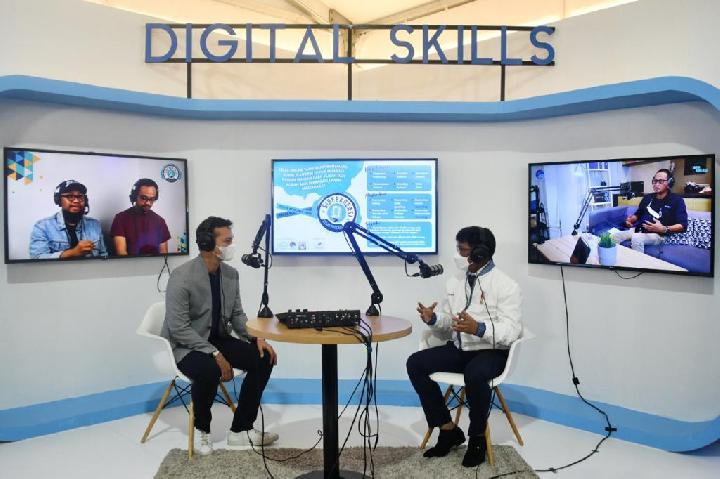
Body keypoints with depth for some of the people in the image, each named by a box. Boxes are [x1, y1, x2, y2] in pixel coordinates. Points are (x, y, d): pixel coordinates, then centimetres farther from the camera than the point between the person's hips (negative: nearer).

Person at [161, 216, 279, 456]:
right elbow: (179, 329, -25)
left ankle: (241, 430, 1)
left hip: (217, 339, 7)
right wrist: (215, 354, -29)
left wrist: (257, 337, -9)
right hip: (185, 345, -7)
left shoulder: (231, 274, 0)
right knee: (209, 371, -37)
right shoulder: (182, 277, -22)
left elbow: (237, 314, 9)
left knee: (263, 359, -11)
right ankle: (201, 429, -6)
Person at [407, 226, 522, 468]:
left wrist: (479, 328, -34)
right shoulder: (455, 281, 8)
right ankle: (448, 429, -1)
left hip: (491, 352, -6)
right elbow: (448, 322, 11)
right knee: (415, 363, -13)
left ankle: (477, 438, -9)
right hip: (459, 348, 6)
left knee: (474, 374, -38)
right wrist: (432, 319, -11)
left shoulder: (506, 285, -10)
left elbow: (511, 330, -19)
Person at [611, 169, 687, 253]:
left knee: (636, 238, -37)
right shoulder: (647, 197, 16)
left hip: (658, 235, -5)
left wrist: (664, 229, -25)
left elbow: (683, 225, -8)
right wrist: (630, 219, 5)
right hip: (637, 230, 6)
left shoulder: (677, 200, -1)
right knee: (613, 236, -20)